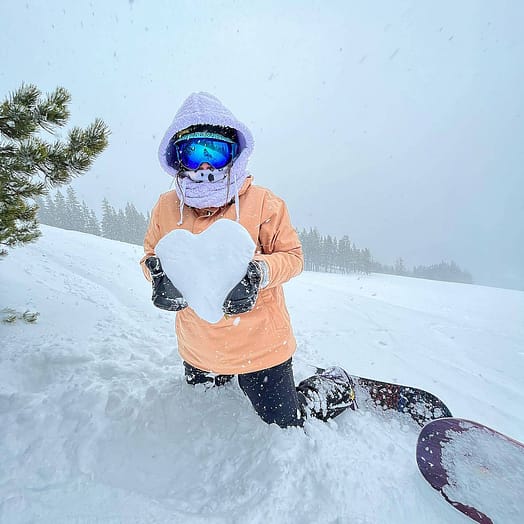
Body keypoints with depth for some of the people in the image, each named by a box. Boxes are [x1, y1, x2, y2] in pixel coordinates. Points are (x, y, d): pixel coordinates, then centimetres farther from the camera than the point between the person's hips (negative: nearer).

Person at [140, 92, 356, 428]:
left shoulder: (263, 203, -17)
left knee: (285, 426, 15)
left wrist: (260, 273, -30)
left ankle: (338, 387, 40)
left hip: (261, 347, -4)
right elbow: (152, 254, 6)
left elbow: (293, 255, -10)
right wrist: (159, 273, -18)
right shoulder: (167, 207, -7)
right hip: (198, 351, 6)